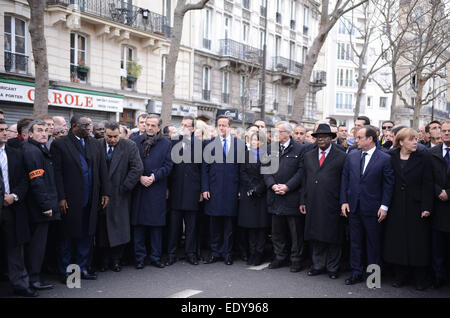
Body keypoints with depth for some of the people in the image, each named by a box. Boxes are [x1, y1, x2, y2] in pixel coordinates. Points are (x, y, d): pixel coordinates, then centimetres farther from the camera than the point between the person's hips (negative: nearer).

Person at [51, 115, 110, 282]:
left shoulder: (94, 143, 10)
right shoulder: (59, 144, -5)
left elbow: (102, 169, 10)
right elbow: (57, 172, -9)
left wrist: (105, 192, 4)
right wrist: (61, 198, -13)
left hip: (90, 200, 5)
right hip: (70, 200, -5)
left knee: (86, 235, 12)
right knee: (67, 237, 6)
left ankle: (81, 268, 25)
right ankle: (65, 271, 19)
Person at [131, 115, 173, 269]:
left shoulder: (166, 144, 4)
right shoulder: (136, 141, 7)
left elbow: (168, 165, -1)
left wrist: (154, 177, -12)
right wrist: (140, 177, -10)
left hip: (157, 189, -1)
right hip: (138, 188, 1)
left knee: (157, 224, 4)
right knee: (138, 223, 4)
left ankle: (156, 257, 15)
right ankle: (139, 257, 14)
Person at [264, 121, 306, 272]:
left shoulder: (300, 149, -2)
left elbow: (301, 171, -9)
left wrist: (287, 186, -16)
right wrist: (273, 185, -9)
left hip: (293, 197, -4)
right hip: (275, 198, 5)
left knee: (296, 231, 3)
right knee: (277, 231, 12)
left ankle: (296, 260, 15)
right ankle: (280, 257, 25)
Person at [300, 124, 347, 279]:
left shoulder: (341, 157, 0)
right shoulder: (308, 156, 13)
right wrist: (303, 201, 10)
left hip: (332, 205, -4)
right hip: (313, 205, 4)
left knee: (333, 237, 4)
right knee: (316, 236, 10)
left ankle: (332, 268, 18)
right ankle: (318, 265, 24)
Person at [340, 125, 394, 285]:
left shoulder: (385, 159, -5)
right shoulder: (351, 156, 7)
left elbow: (388, 184, -5)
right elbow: (345, 179, 9)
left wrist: (384, 206, -9)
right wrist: (344, 201, 2)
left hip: (372, 209, -4)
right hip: (353, 207, 4)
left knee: (373, 242, 7)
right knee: (355, 241, 11)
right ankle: (356, 273, 22)